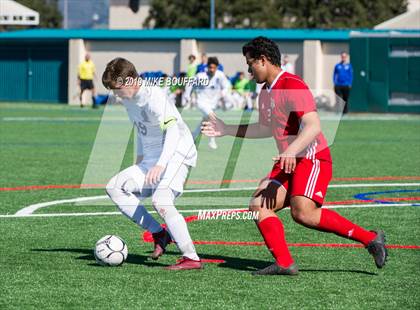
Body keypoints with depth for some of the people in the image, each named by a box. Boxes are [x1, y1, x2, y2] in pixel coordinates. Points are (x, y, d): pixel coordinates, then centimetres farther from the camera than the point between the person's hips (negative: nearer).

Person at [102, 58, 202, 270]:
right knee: (115, 187, 2)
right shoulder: (128, 100, 8)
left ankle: (191, 258, -25)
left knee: (161, 200, -29)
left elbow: (173, 130, -31)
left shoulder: (153, 96, -20)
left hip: (177, 154, -10)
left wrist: (160, 165, -41)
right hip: (151, 160, 10)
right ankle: (159, 233, 0)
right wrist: (139, 161, 23)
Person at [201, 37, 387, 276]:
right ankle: (284, 263, -11)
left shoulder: (293, 86, -13)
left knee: (303, 213, -28)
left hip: (312, 159, -9)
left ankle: (369, 238, -19)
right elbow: (267, 128, 34)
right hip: (288, 165, 9)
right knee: (259, 205, -9)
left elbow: (313, 126, -24)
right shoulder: (265, 93, 17)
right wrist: (227, 130, 31)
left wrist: (291, 151, -37)